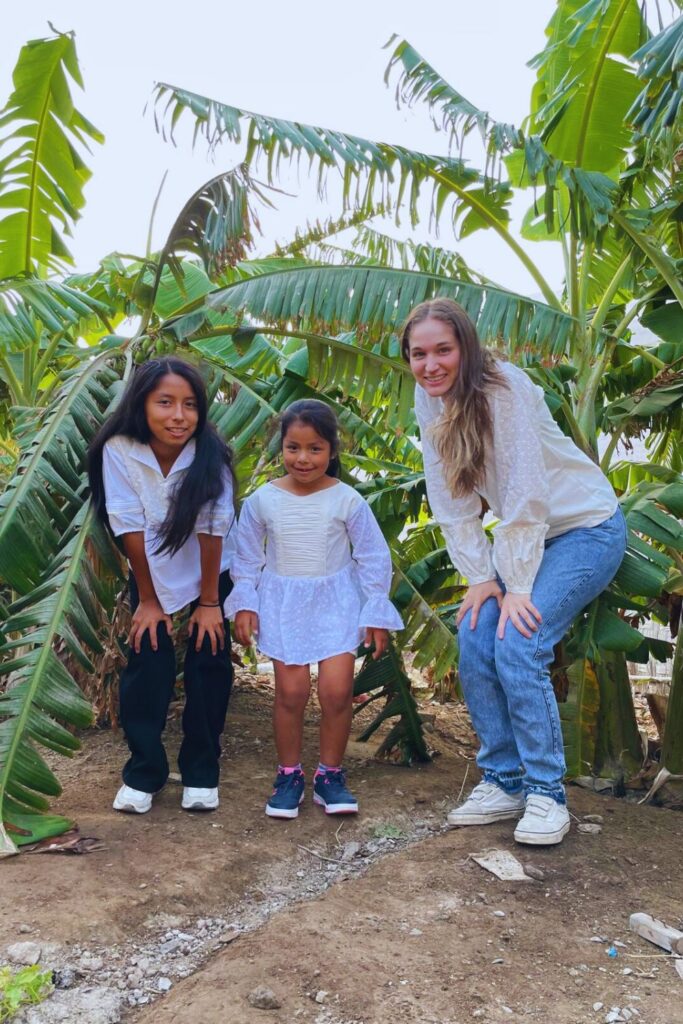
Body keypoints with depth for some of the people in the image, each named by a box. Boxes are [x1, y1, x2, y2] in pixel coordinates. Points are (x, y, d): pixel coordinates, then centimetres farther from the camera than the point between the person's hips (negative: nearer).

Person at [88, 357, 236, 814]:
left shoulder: (210, 454, -26)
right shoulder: (119, 451, -24)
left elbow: (211, 529, -21)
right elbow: (130, 528, -18)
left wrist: (208, 603, -15)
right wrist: (148, 601, -11)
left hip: (211, 573, 0)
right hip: (150, 573, 1)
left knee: (209, 664, -2)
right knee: (146, 665, -3)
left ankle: (202, 772, 16)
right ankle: (143, 772, 15)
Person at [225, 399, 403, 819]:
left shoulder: (347, 499, -9)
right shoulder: (263, 499, -5)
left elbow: (374, 558, -1)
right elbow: (247, 557, 7)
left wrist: (376, 613, -1)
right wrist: (245, 604, 2)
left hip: (336, 601, -1)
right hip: (283, 603, 1)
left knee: (337, 690, -6)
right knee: (292, 690, -2)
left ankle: (330, 775, 16)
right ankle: (289, 776, 18)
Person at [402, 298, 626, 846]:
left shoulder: (504, 389, -24)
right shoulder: (429, 400, -4)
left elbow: (525, 495, -25)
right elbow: (452, 503, -3)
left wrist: (517, 587, -22)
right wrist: (480, 577, -7)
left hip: (587, 529, -6)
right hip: (524, 536, 7)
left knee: (517, 645, -19)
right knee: (475, 645, -6)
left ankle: (547, 792, -3)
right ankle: (505, 783, 11)